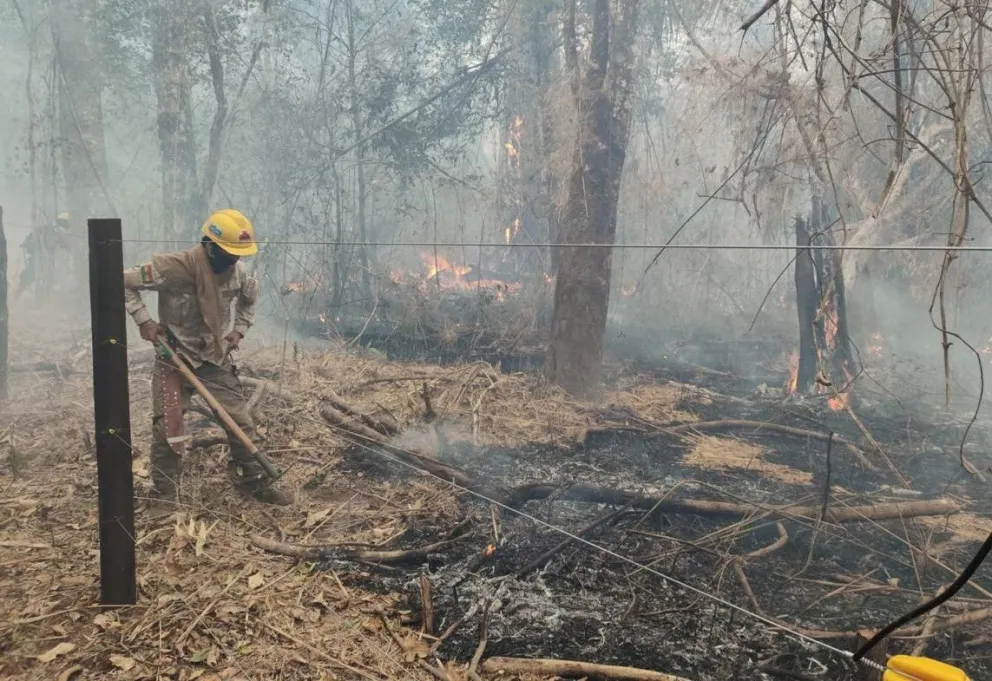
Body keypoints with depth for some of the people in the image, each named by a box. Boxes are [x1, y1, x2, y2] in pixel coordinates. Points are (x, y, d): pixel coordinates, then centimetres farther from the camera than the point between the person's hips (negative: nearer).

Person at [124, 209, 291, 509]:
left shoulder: (238, 272, -7)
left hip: (216, 357, 4)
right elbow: (125, 282, -14)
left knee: (240, 420, 4)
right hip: (175, 357, -4)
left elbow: (250, 297, 17)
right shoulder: (174, 267, -24)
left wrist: (239, 330, 5)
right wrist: (143, 320, -19)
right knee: (167, 426, -2)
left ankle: (254, 481, 20)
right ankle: (164, 492, 16)